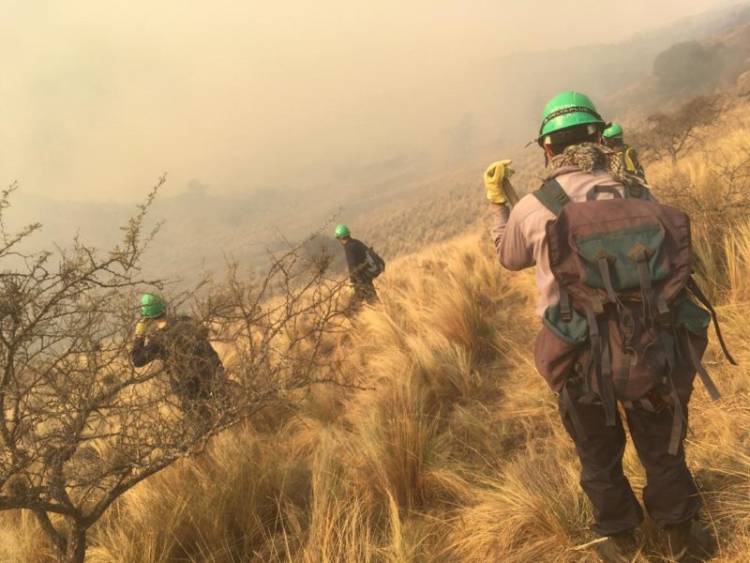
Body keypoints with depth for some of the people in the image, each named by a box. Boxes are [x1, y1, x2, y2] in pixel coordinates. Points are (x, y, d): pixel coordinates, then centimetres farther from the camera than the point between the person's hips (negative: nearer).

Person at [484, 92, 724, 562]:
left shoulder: (533, 209, -9)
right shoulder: (639, 193, -5)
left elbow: (509, 257, 11)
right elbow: (674, 256, 12)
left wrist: (497, 201, 23)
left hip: (584, 361, -2)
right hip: (657, 351, 2)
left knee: (600, 455, 23)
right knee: (663, 448, 25)